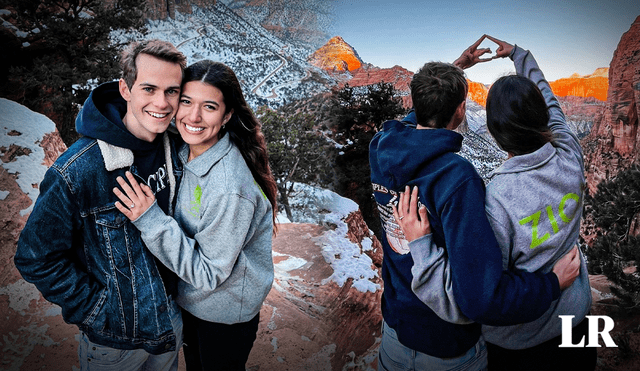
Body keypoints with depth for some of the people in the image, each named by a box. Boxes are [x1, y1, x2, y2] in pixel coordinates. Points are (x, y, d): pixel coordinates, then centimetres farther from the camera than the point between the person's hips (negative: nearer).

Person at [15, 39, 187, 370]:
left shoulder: (177, 149, -9)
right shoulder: (75, 172, -27)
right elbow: (36, 259, -16)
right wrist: (98, 309, -16)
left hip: (171, 316, 5)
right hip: (112, 339, -4)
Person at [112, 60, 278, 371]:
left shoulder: (229, 188, -36)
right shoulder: (183, 152, -10)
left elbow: (208, 274, -28)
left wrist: (150, 219, -34)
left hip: (225, 314, -7)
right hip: (188, 299, 7)